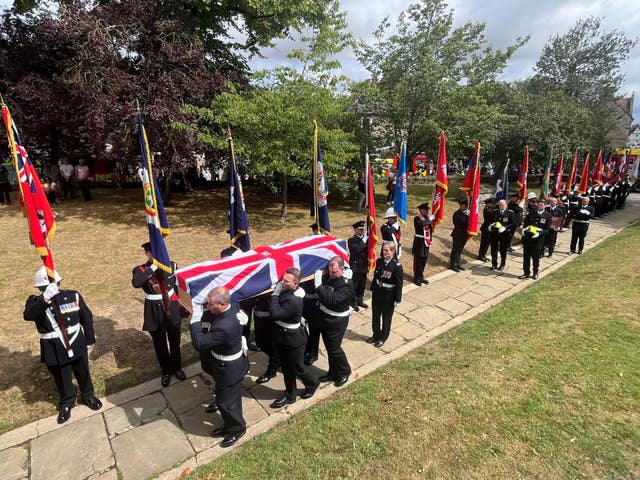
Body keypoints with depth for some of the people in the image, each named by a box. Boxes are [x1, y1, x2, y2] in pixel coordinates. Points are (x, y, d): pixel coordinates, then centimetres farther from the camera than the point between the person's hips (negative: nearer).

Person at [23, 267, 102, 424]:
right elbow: (28, 315, -32)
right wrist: (45, 297, -45)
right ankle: (66, 403, 44)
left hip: (76, 344, 0)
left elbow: (87, 318, 0)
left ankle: (88, 396, 44)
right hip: (54, 350, 0)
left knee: (83, 373, 18)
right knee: (61, 378, 18)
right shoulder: (35, 301, -8)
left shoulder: (73, 296, -8)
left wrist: (90, 341, 3)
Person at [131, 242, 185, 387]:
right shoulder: (140, 270, -12)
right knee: (160, 346, 17)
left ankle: (176, 367, 44)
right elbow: (135, 283, -35)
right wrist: (152, 268, -33)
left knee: (175, 343, 19)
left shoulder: (171, 266, -5)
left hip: (173, 311, 2)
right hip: (154, 314, -2)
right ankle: (166, 371, 40)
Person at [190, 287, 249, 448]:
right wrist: (200, 312, -10)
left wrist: (195, 319, -27)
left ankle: (238, 429, 39)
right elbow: (211, 316, 7)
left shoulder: (224, 327, -40)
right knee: (227, 398, 28)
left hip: (229, 369, -9)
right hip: (231, 362, 9)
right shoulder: (232, 306, -14)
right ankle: (229, 424, 50)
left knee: (226, 402, 14)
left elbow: (200, 344, -31)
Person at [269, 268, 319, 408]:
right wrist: (276, 293, -8)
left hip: (293, 339, -8)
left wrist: (275, 294, -27)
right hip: (282, 336, 8)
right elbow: (276, 310, 3)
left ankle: (312, 384, 43)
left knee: (297, 368, 15)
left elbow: (275, 314, -33)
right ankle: (290, 396, 38)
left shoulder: (294, 301, -33)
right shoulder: (286, 291, -6)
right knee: (286, 368, 20)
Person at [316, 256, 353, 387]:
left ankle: (345, 372, 30)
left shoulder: (346, 285, -23)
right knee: (329, 347, 18)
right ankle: (333, 372, 38)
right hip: (324, 316, 7)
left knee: (334, 348, 4)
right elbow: (321, 296, 8)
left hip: (336, 321, -6)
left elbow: (332, 300, -34)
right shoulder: (328, 277, -3)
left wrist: (319, 285, -35)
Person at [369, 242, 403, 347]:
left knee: (386, 318, 14)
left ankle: (383, 338, 33)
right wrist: (372, 290, 10)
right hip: (377, 294, 5)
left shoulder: (397, 266, -19)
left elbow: (399, 284, -14)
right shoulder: (379, 261, -4)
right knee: (375, 316, 17)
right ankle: (376, 335, 39)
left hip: (389, 297, -5)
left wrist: (397, 300, -11)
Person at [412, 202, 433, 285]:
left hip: (426, 242, 7)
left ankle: (421, 276, 29)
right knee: (418, 260, 0)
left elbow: (430, 230, 13)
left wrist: (430, 240, 8)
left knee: (424, 260, 14)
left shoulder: (427, 218, 8)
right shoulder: (416, 218, -12)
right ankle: (416, 278, 13)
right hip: (419, 242, -7)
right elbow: (422, 224, -34)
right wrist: (429, 219, -19)